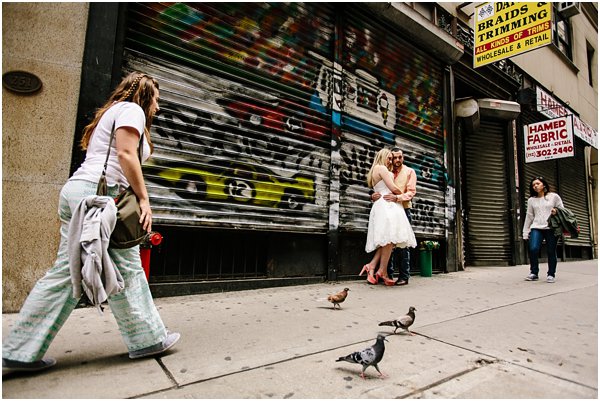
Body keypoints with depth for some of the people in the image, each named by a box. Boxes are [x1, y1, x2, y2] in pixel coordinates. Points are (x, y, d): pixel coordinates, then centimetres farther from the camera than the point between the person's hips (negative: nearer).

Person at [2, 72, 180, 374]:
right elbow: (125, 155, -13)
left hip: (76, 191, 10)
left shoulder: (112, 111, 30)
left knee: (67, 272, 9)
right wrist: (144, 199, -12)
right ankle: (147, 339, 6)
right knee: (125, 269, -5)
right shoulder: (132, 109, 2)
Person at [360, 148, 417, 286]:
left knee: (386, 240, 4)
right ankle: (382, 271, -13)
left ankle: (371, 265, -5)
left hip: (380, 206, 10)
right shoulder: (381, 168, -1)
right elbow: (393, 188, -6)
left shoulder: (375, 171, 28)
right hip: (387, 205, -10)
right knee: (390, 237, -14)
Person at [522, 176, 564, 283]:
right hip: (536, 228, 1)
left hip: (551, 228, -1)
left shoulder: (554, 196, 9)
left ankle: (551, 274, 13)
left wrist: (556, 211, -12)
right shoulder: (531, 200, 13)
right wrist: (525, 232, 9)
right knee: (533, 249, -15)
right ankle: (534, 273, -2)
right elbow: (529, 216, 13)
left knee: (551, 252, -1)